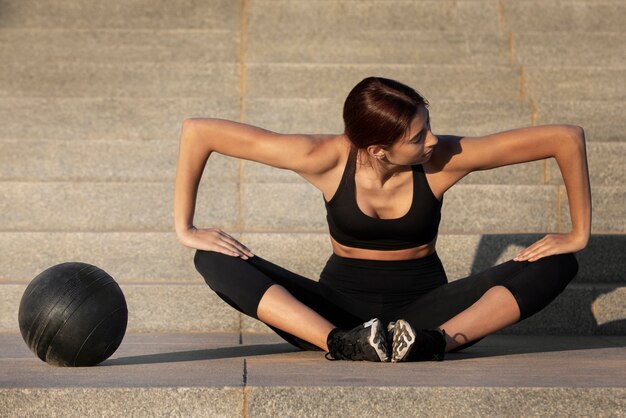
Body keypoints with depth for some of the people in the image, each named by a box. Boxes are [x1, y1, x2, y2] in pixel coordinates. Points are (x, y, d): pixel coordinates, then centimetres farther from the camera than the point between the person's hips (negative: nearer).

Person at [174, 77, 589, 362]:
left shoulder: (445, 159, -17)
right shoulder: (326, 159, -17)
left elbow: (566, 138, -13)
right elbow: (197, 132, -15)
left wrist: (579, 233, -8)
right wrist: (185, 228, -14)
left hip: (422, 310, 0)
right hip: (340, 308, 0)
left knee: (557, 264, -22)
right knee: (214, 260, -24)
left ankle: (439, 340, -41)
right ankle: (338, 343, -42)